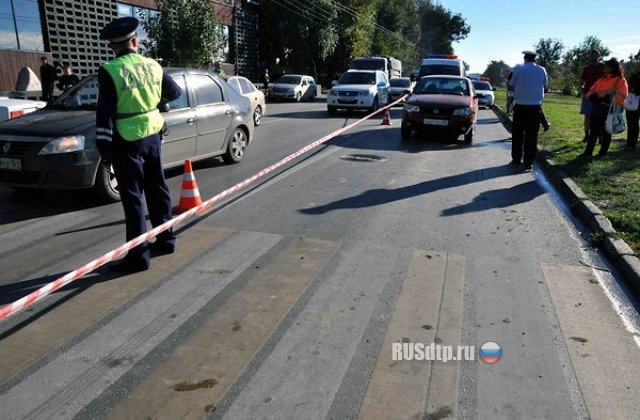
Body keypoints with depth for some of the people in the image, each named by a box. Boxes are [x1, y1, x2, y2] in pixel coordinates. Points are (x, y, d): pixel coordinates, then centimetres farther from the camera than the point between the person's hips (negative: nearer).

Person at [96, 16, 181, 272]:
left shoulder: (110, 71, -13)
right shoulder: (152, 66, 3)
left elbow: (105, 114, -14)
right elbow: (174, 92, 17)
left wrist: (104, 148, -7)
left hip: (126, 143, -5)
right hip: (152, 135, 6)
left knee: (132, 198, -1)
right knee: (157, 189, 17)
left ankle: (138, 255, 4)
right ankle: (166, 239, 28)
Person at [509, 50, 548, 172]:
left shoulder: (518, 69, -4)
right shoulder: (542, 70, 3)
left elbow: (512, 84, 4)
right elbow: (545, 85, 15)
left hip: (520, 106, -1)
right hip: (535, 107, 1)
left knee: (517, 134, 11)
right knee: (531, 136, 2)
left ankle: (516, 159, 18)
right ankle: (528, 163, 1)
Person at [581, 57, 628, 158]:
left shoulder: (621, 80, -5)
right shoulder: (602, 78, 15)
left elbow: (620, 97, -16)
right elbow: (592, 90, 18)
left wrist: (606, 98, -21)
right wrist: (592, 96, -5)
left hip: (609, 111, -6)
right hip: (597, 109, 6)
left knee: (606, 132, 4)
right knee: (593, 131, 7)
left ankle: (603, 153, 12)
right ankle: (588, 152, 10)